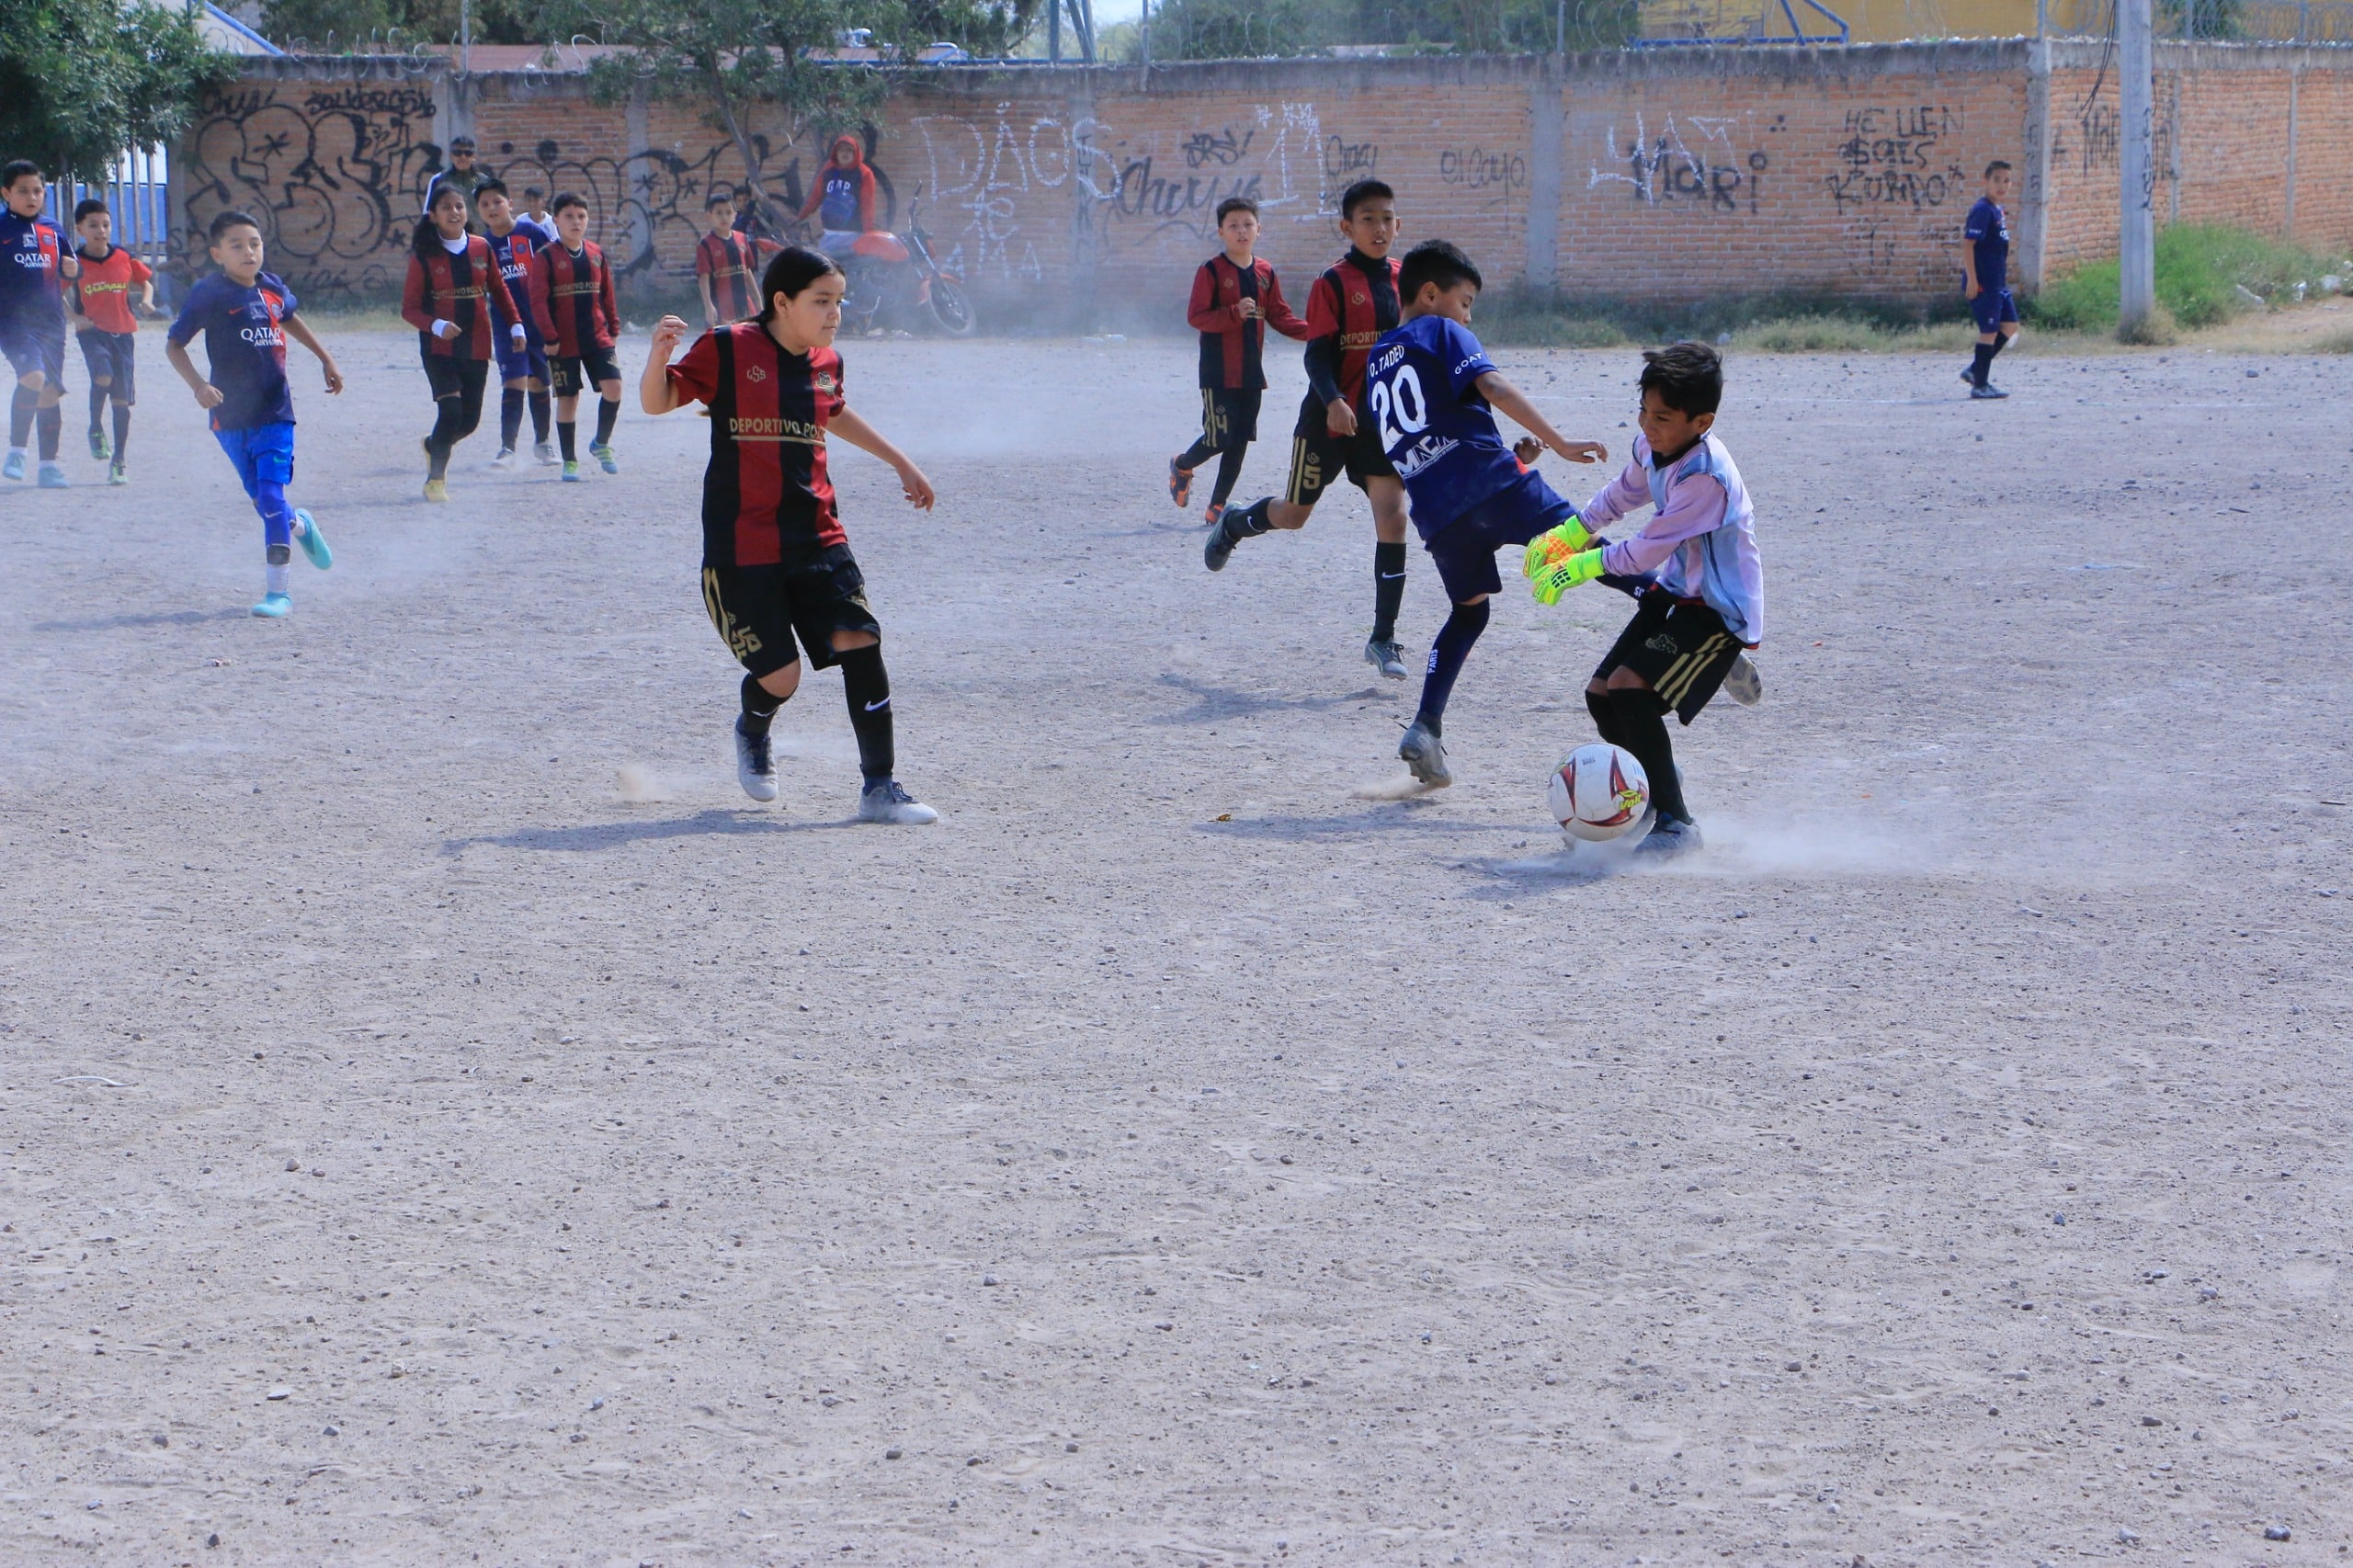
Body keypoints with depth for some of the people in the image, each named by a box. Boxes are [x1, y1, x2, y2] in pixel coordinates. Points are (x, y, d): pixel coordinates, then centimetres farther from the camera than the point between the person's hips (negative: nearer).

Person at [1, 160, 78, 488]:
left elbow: (68, 271, 23)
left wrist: (72, 270, 1)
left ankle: (49, 464, 17)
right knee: (33, 376, -25)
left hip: (50, 322, 5)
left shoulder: (52, 231, 13)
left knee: (51, 391, 6)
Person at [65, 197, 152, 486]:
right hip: (92, 331, -3)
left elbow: (145, 282, 17)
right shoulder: (75, 263, -3)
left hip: (123, 332, 3)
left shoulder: (125, 259, 2)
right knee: (102, 377, -30)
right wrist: (75, 317, -10)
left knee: (122, 398, 4)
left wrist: (146, 300, -4)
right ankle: (96, 429, -3)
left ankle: (119, 459, 15)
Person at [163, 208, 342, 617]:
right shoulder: (210, 293, -10)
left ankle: (276, 591, -6)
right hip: (231, 417, -1)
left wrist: (326, 358, 32)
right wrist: (198, 384, -23)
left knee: (271, 496, -9)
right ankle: (300, 525, 43)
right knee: (262, 498, 8)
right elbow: (173, 344, -8)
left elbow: (289, 319, 27)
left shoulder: (273, 289, 3)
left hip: (274, 413, 1)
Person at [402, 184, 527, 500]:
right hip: (439, 347, -4)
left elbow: (499, 290, 16)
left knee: (469, 421, 8)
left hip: (476, 348, 4)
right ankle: (435, 479, -4)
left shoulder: (481, 248, 4)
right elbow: (409, 309, -6)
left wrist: (515, 326, 8)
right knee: (451, 411, -18)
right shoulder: (424, 257, -7)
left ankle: (433, 446, 40)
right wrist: (436, 326, -24)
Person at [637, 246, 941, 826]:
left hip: (818, 539, 5)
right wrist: (660, 354, -25)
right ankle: (752, 733, 32)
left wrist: (900, 461, 39)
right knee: (779, 676, -6)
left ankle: (880, 789, -2)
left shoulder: (825, 362, 10)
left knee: (861, 643, -11)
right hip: (742, 547, -5)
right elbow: (657, 402, -4)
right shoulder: (727, 349, -6)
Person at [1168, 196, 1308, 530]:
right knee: (1219, 438, -8)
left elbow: (1279, 316, 12)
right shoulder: (1211, 271, -7)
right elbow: (1195, 316, -13)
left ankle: (1217, 507, 16)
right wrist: (1235, 313, -25)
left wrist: (1312, 330, -4)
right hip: (1218, 373, -5)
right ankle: (1182, 465, 24)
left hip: (1251, 373, 5)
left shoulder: (1265, 273, 8)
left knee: (1240, 441, 6)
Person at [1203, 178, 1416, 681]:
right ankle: (1232, 525, 47)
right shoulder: (1334, 282, -11)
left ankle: (1383, 640, -3)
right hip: (1329, 418, -4)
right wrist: (1332, 401, -32)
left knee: (1392, 517, -9)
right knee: (1294, 513, 11)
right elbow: (1317, 354, -17)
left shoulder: (1402, 280, 4)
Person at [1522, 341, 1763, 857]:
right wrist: (1569, 533, 25)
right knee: (1601, 695, 7)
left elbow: (1648, 551, -22)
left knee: (1630, 689, -23)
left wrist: (1579, 566, -10)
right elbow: (1626, 492, 22)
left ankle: (1676, 823, -15)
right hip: (1674, 591, 9)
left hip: (1720, 609, -9)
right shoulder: (1652, 446, -2)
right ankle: (1659, 778, 34)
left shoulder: (1706, 476, -29)